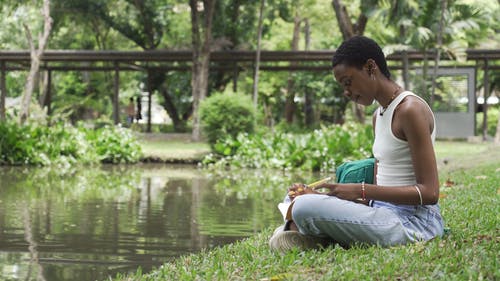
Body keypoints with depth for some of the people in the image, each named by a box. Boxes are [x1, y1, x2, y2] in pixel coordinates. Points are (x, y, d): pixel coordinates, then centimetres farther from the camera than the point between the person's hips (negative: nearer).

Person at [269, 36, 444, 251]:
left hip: (414, 221, -10)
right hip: (386, 213, 10)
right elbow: (379, 191, 13)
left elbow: (429, 192, -18)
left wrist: (361, 191, -21)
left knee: (306, 208, -25)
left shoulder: (410, 110, -13)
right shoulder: (379, 115, 16)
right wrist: (318, 196, 0)